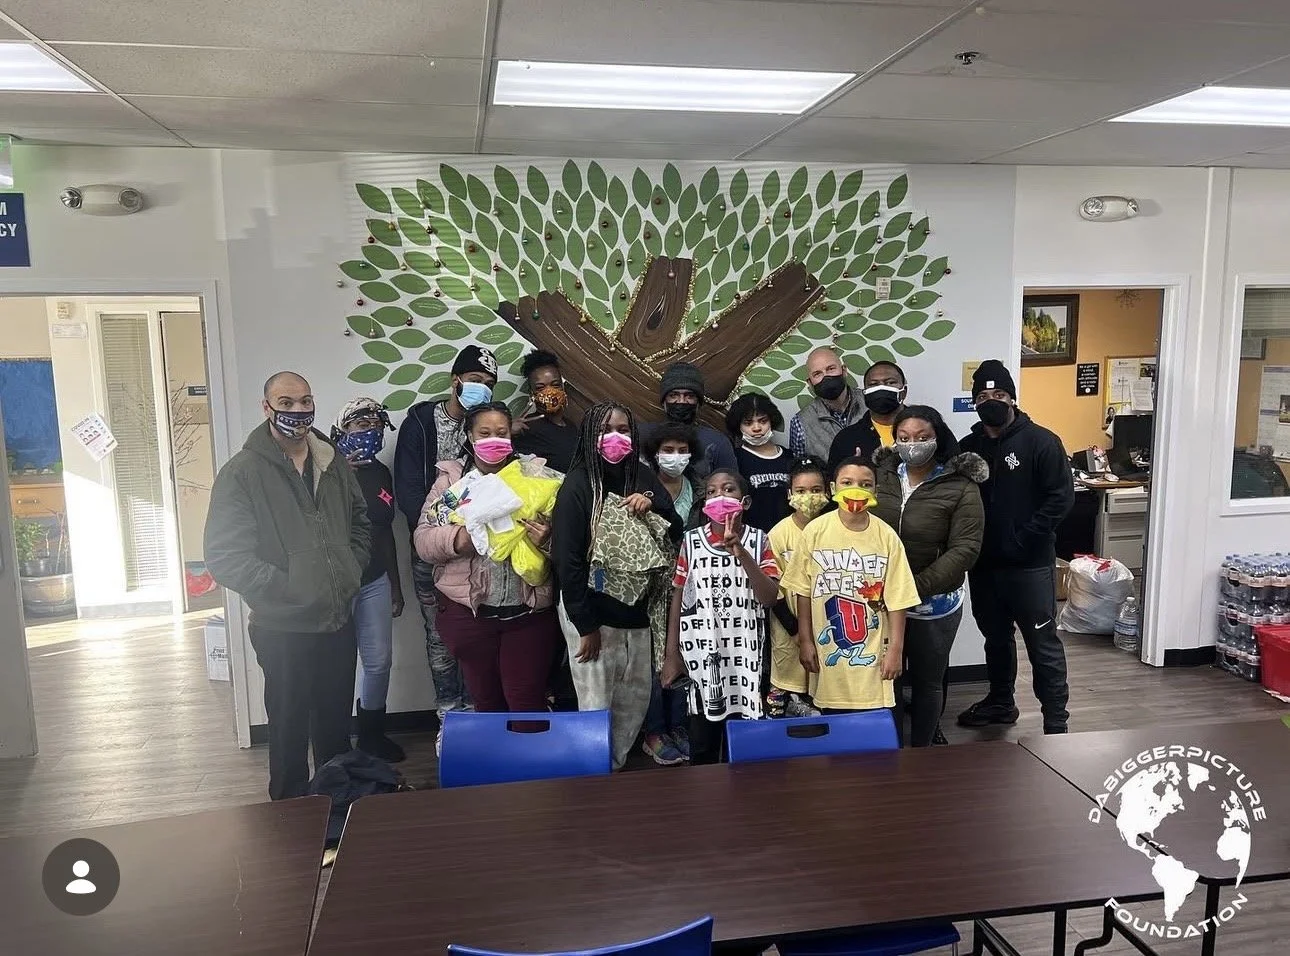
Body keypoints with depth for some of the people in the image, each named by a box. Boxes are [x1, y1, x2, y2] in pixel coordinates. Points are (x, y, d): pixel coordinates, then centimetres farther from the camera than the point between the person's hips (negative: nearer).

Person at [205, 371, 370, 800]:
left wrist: (351, 571, 6)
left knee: (336, 725, 19)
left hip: (339, 620, 5)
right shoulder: (242, 473, -11)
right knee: (290, 730, 10)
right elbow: (224, 557, -15)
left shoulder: (334, 464, 6)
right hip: (284, 629, -5)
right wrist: (286, 588, -18)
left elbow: (360, 523, 21)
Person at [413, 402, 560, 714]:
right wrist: (456, 538, -20)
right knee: (485, 700, 15)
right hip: (470, 610, 1)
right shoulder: (451, 479, 5)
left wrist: (548, 538, -18)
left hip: (529, 610, -1)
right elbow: (423, 539, -1)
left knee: (528, 702, 3)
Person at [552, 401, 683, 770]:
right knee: (596, 707, 1)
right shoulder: (578, 484, -12)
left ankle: (615, 767, 32)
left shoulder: (643, 478, 4)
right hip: (590, 611, -6)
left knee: (636, 700, 14)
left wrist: (652, 506, -13)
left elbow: (675, 532, 8)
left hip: (635, 609, 6)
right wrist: (586, 625, -15)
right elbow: (567, 559, -14)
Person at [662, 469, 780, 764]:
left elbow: (769, 598, -10)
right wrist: (671, 654, 2)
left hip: (744, 653, 0)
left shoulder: (758, 540, 0)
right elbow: (678, 597, 4)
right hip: (700, 653, 0)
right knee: (701, 742, 9)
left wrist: (740, 552, -21)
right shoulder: (692, 540, 0)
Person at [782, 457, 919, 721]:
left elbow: (896, 599, -3)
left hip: (873, 655, 0)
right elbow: (804, 591, 1)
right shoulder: (815, 531, -5)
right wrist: (805, 641, 0)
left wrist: (896, 649, -4)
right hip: (829, 653, 1)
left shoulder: (886, 536, -6)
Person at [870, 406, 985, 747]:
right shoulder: (880, 476, 0)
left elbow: (964, 550, -15)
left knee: (927, 681, 14)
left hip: (933, 605, -2)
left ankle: (922, 750, 32)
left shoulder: (961, 488, -10)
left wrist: (914, 588, -21)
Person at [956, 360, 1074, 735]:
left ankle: (1056, 724, 10)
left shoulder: (1040, 441, -8)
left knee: (1043, 645, 1)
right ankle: (1001, 702, 36)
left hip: (1030, 565, -5)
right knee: (996, 638, 20)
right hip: (984, 564, 5)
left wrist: (1022, 539, -17)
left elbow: (1061, 497, -12)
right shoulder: (968, 446, 7)